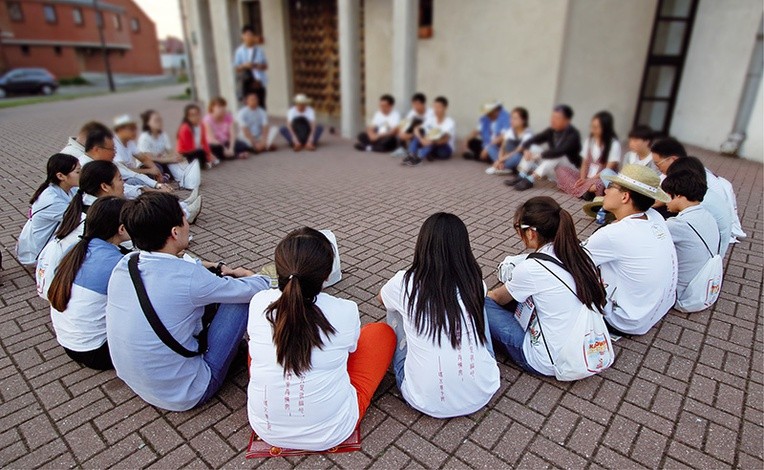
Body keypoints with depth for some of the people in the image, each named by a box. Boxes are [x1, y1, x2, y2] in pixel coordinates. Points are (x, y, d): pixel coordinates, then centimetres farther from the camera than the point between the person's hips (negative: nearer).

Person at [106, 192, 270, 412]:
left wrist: (217, 267, 11)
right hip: (184, 395, -7)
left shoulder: (124, 265, -9)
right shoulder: (189, 278, -30)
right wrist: (256, 277, 7)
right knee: (242, 297, -6)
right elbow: (253, 289, -15)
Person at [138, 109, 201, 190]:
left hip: (162, 163, 5)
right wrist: (170, 159, -31)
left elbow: (171, 151, -4)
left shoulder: (163, 135, 3)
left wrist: (177, 156, -29)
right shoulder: (144, 138, -16)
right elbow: (149, 158, -24)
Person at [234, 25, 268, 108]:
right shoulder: (239, 51, 2)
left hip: (260, 82, 2)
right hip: (248, 83, -2)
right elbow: (237, 68, 3)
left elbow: (265, 66, 9)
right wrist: (244, 66, -17)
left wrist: (258, 66, -11)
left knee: (261, 105, 3)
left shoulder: (259, 50, 6)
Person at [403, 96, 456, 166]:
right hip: (430, 147, 5)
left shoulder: (450, 122, -14)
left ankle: (419, 157, -47)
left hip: (445, 150, -4)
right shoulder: (431, 119, 1)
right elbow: (417, 129, -11)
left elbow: (445, 139, -31)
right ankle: (412, 155, -32)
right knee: (419, 132, -15)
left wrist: (432, 141, -50)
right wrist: (422, 139, -32)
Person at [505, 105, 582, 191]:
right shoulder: (551, 131, -1)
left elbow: (560, 151, -35)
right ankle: (521, 177, -29)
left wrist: (540, 155, -41)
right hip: (552, 168, 6)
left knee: (557, 156, -36)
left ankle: (530, 180, -40)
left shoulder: (573, 134, -19)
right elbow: (534, 139, -8)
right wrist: (525, 149, -30)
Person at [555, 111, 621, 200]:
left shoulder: (614, 144, -10)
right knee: (561, 169, -14)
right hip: (587, 177, 7)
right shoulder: (589, 140, 7)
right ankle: (587, 190, -27)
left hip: (602, 178, -7)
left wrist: (590, 180, -19)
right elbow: (585, 163, 5)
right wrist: (582, 178, -12)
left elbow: (609, 169, -14)